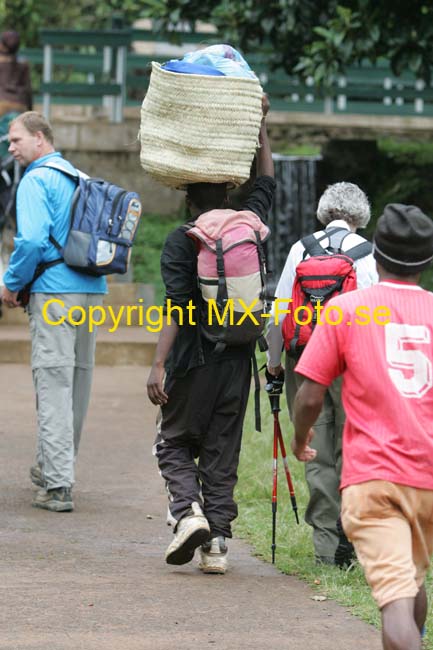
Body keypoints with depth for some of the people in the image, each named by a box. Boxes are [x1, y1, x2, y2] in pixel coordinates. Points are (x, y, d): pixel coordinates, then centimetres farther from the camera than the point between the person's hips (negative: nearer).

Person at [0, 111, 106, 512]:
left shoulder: (37, 180, -9)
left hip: (55, 291, -8)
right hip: (92, 288, 8)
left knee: (53, 385, -8)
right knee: (78, 379, 14)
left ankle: (57, 486, -13)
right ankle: (54, 468, 28)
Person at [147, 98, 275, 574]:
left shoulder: (180, 242, -8)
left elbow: (177, 308, -17)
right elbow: (266, 184, 23)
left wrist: (159, 365, -18)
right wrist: (260, 126, 28)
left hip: (193, 361, -4)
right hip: (237, 360, 4)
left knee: (174, 444, 12)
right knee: (222, 451, 9)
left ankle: (188, 512, -12)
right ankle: (216, 543, 3)